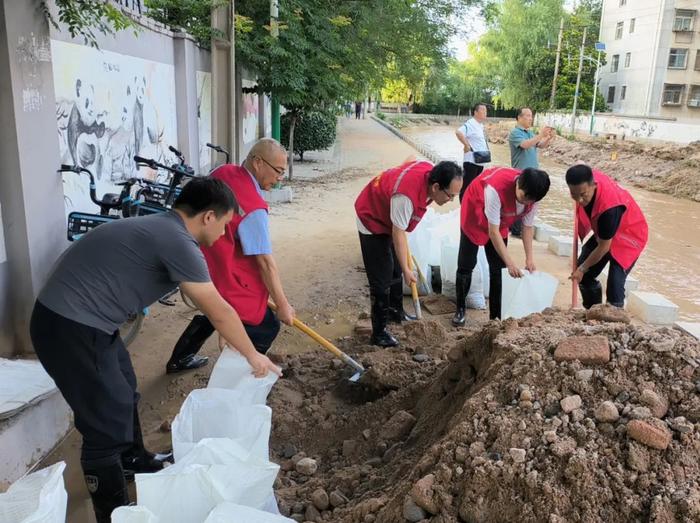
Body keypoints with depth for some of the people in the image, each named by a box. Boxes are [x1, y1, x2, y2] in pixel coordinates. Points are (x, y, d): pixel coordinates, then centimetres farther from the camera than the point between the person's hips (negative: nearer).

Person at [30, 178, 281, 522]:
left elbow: (212, 305, 22)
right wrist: (253, 356, 2)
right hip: (70, 327, -10)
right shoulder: (178, 242, -20)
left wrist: (237, 342, 30)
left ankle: (137, 462, 47)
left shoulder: (162, 228, 12)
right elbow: (219, 313, -12)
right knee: (108, 422, 0)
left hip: (78, 318, 10)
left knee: (124, 394, 25)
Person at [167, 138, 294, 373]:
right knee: (266, 328, 6)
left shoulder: (222, 172, -3)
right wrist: (283, 306, -15)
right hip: (230, 279, -9)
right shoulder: (253, 207, -27)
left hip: (202, 266, 9)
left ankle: (179, 360, 47)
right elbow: (266, 263, -24)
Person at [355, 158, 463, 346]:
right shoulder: (406, 196, -41)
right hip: (372, 220, -9)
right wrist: (407, 270, -22)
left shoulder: (430, 170, -18)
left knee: (395, 269, 20)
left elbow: (409, 160, 6)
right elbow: (398, 234, -30)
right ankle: (379, 333, 1)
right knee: (381, 278, -8)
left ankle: (395, 311, 40)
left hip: (386, 214, 9)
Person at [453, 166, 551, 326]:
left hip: (501, 221, 5)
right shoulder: (495, 188, -42)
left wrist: (529, 258, -19)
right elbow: (493, 232, -38)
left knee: (498, 268, 1)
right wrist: (510, 263, -39)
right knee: (466, 265, -4)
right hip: (475, 212, -5)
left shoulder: (532, 196, -24)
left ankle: (496, 316, 8)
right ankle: (460, 310, 12)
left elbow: (528, 227, -10)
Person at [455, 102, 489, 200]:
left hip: (480, 161, 10)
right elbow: (458, 132, -32)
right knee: (467, 186, -5)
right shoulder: (470, 124, -15)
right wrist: (466, 145, -26)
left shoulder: (481, 125, 15)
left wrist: (486, 151, 14)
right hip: (471, 161, -10)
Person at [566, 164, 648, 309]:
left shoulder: (609, 207, -40)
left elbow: (603, 247, -26)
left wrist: (582, 269, -14)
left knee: (614, 286, -17)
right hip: (603, 231, 7)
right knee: (585, 275, 5)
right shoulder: (587, 179, -22)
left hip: (628, 234, -7)